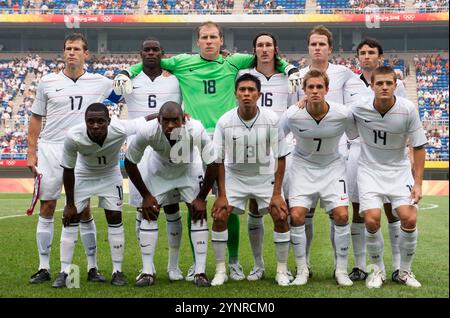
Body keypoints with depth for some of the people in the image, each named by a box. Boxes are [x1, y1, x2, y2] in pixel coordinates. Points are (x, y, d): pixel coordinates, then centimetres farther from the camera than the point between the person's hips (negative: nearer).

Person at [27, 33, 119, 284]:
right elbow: (36, 118, 9)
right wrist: (31, 153, 4)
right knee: (47, 208, 2)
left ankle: (93, 267, 12)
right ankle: (44, 268, 11)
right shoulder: (48, 82, 4)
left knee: (84, 210, 3)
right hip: (50, 150, 1)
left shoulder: (100, 83, 2)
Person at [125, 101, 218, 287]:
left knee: (199, 213, -9)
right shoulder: (147, 132, -37)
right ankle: (147, 272, 3)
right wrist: (146, 195, -14)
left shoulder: (196, 131, -38)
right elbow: (130, 163, -18)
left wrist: (201, 198, -17)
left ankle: (200, 272, -2)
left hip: (189, 171, 0)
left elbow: (212, 164, -22)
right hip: (159, 172, 1)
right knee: (148, 214, -6)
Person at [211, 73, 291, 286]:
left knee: (281, 217, -11)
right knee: (219, 217, -12)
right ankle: (220, 270, 3)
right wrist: (221, 195, -12)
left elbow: (280, 158, -11)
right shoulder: (224, 122, -17)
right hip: (234, 176, 0)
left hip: (266, 176, 0)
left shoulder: (272, 120, -18)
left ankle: (282, 270, 5)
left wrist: (276, 194, -13)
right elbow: (218, 161, -9)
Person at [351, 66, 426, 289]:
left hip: (399, 170, 1)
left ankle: (405, 271, 10)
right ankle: (378, 270, 7)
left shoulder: (408, 109, -15)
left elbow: (418, 147, -6)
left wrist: (418, 182, -10)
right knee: (372, 219, -18)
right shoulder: (359, 109, -15)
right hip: (370, 170, 0)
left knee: (409, 219, -14)